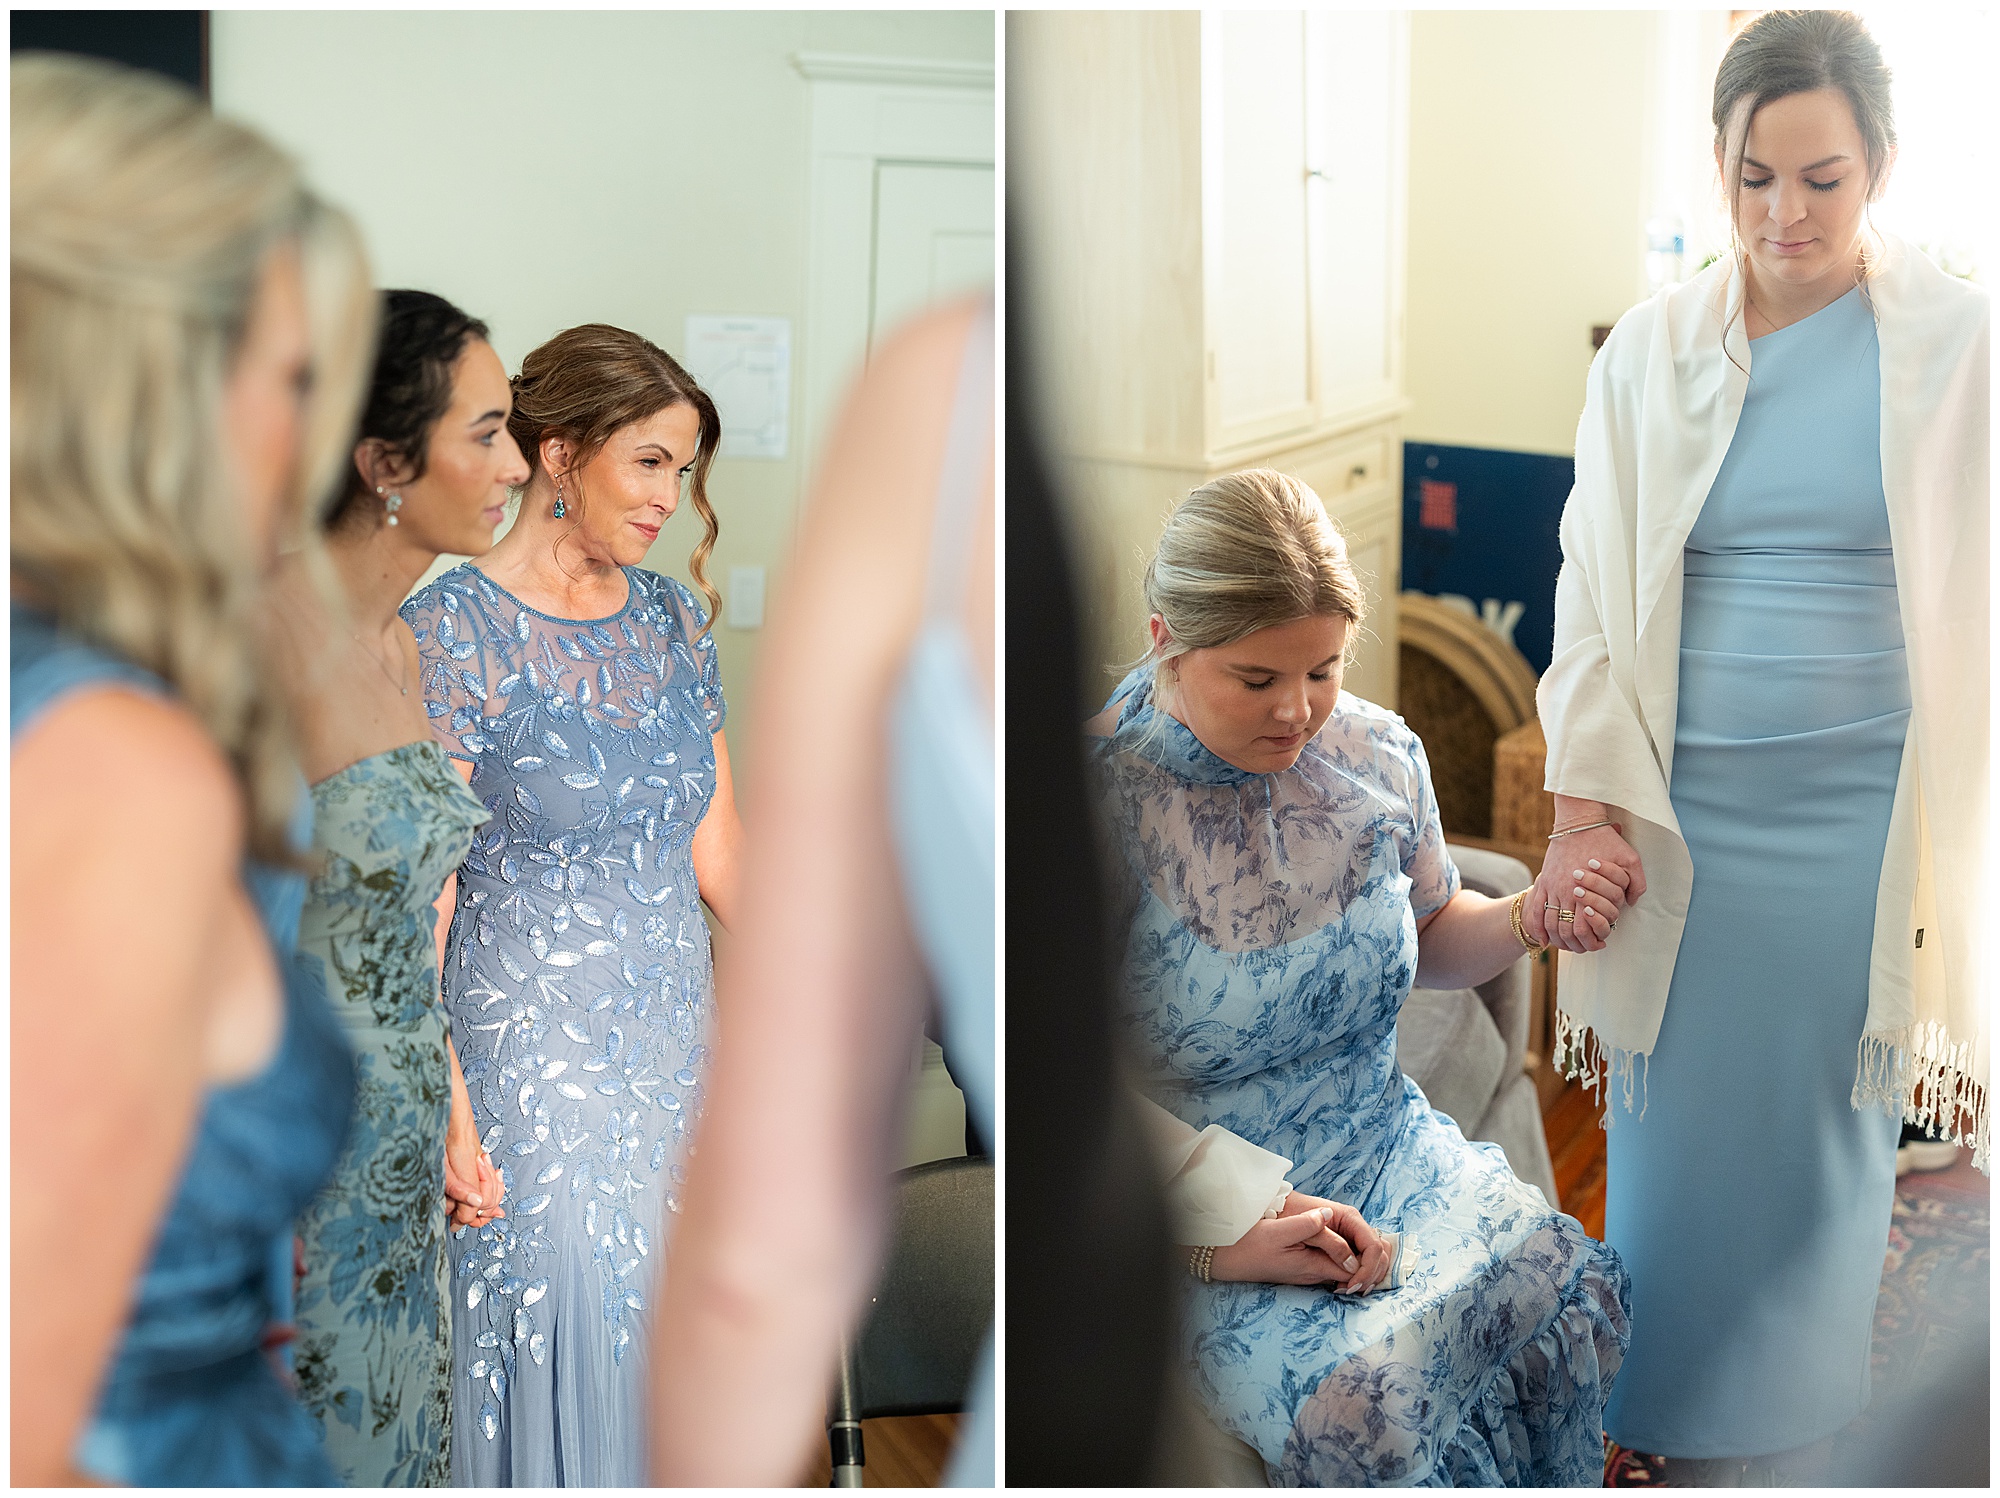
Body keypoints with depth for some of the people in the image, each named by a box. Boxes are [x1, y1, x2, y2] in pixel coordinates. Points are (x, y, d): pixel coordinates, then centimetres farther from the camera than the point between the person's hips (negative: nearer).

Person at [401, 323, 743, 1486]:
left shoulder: (672, 619, 6)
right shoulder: (455, 631, -13)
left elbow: (716, 849, 10)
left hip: (675, 1038, 6)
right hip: (531, 1053, -6)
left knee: (657, 1338, 14)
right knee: (556, 1332, 4)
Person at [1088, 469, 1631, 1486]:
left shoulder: (1377, 753, 0)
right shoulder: (1099, 801, -17)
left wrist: (1532, 917, -2)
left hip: (1384, 1146, 5)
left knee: (1570, 1288, -23)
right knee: (1359, 1390, -32)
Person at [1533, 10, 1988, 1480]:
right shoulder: (1650, 350, 6)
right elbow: (1594, 587, 8)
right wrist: (1584, 794, -3)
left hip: (1860, 821, -2)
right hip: (1683, 817, 2)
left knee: (1823, 1163, 6)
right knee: (1672, 1155, 6)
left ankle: (1788, 1451, 23)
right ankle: (1659, 1439, 24)